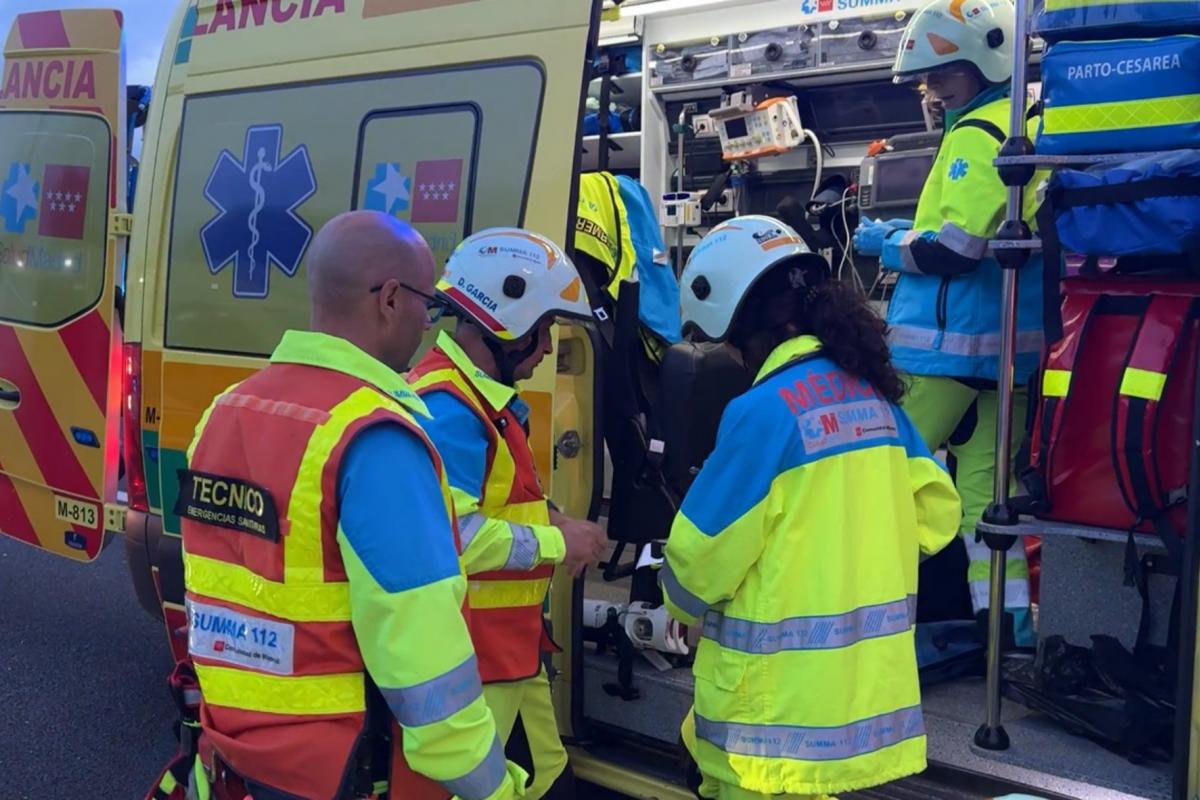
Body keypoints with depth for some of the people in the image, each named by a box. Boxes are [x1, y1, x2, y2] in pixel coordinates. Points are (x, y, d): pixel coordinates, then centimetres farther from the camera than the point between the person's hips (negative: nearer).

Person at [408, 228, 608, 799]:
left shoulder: (488, 399, 13)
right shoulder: (448, 407, -21)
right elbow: (452, 536, -30)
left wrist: (554, 525, 0)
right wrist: (556, 542, -18)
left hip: (509, 648, 11)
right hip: (468, 659, -11)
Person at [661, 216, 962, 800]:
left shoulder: (764, 410, -19)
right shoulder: (872, 393, 3)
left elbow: (704, 556, -13)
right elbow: (935, 511, 7)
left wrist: (682, 607, 7)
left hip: (783, 698, -7)